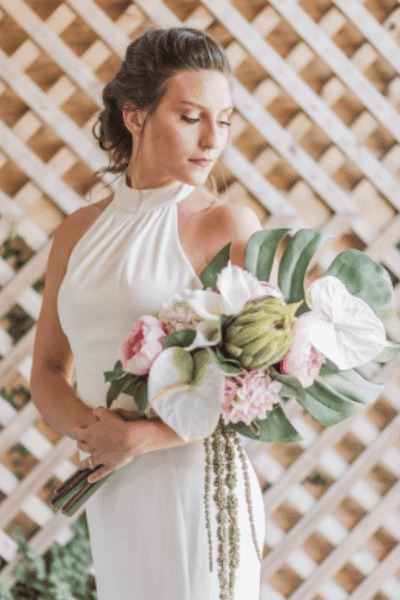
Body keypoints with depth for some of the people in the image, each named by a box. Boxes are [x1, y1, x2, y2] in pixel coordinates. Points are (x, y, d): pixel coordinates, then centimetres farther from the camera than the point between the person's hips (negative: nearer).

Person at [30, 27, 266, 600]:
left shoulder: (229, 226, -8)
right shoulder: (79, 231, 8)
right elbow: (49, 371, 11)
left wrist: (142, 436, -18)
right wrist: (89, 429, -10)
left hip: (194, 484, -5)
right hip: (112, 499, 5)